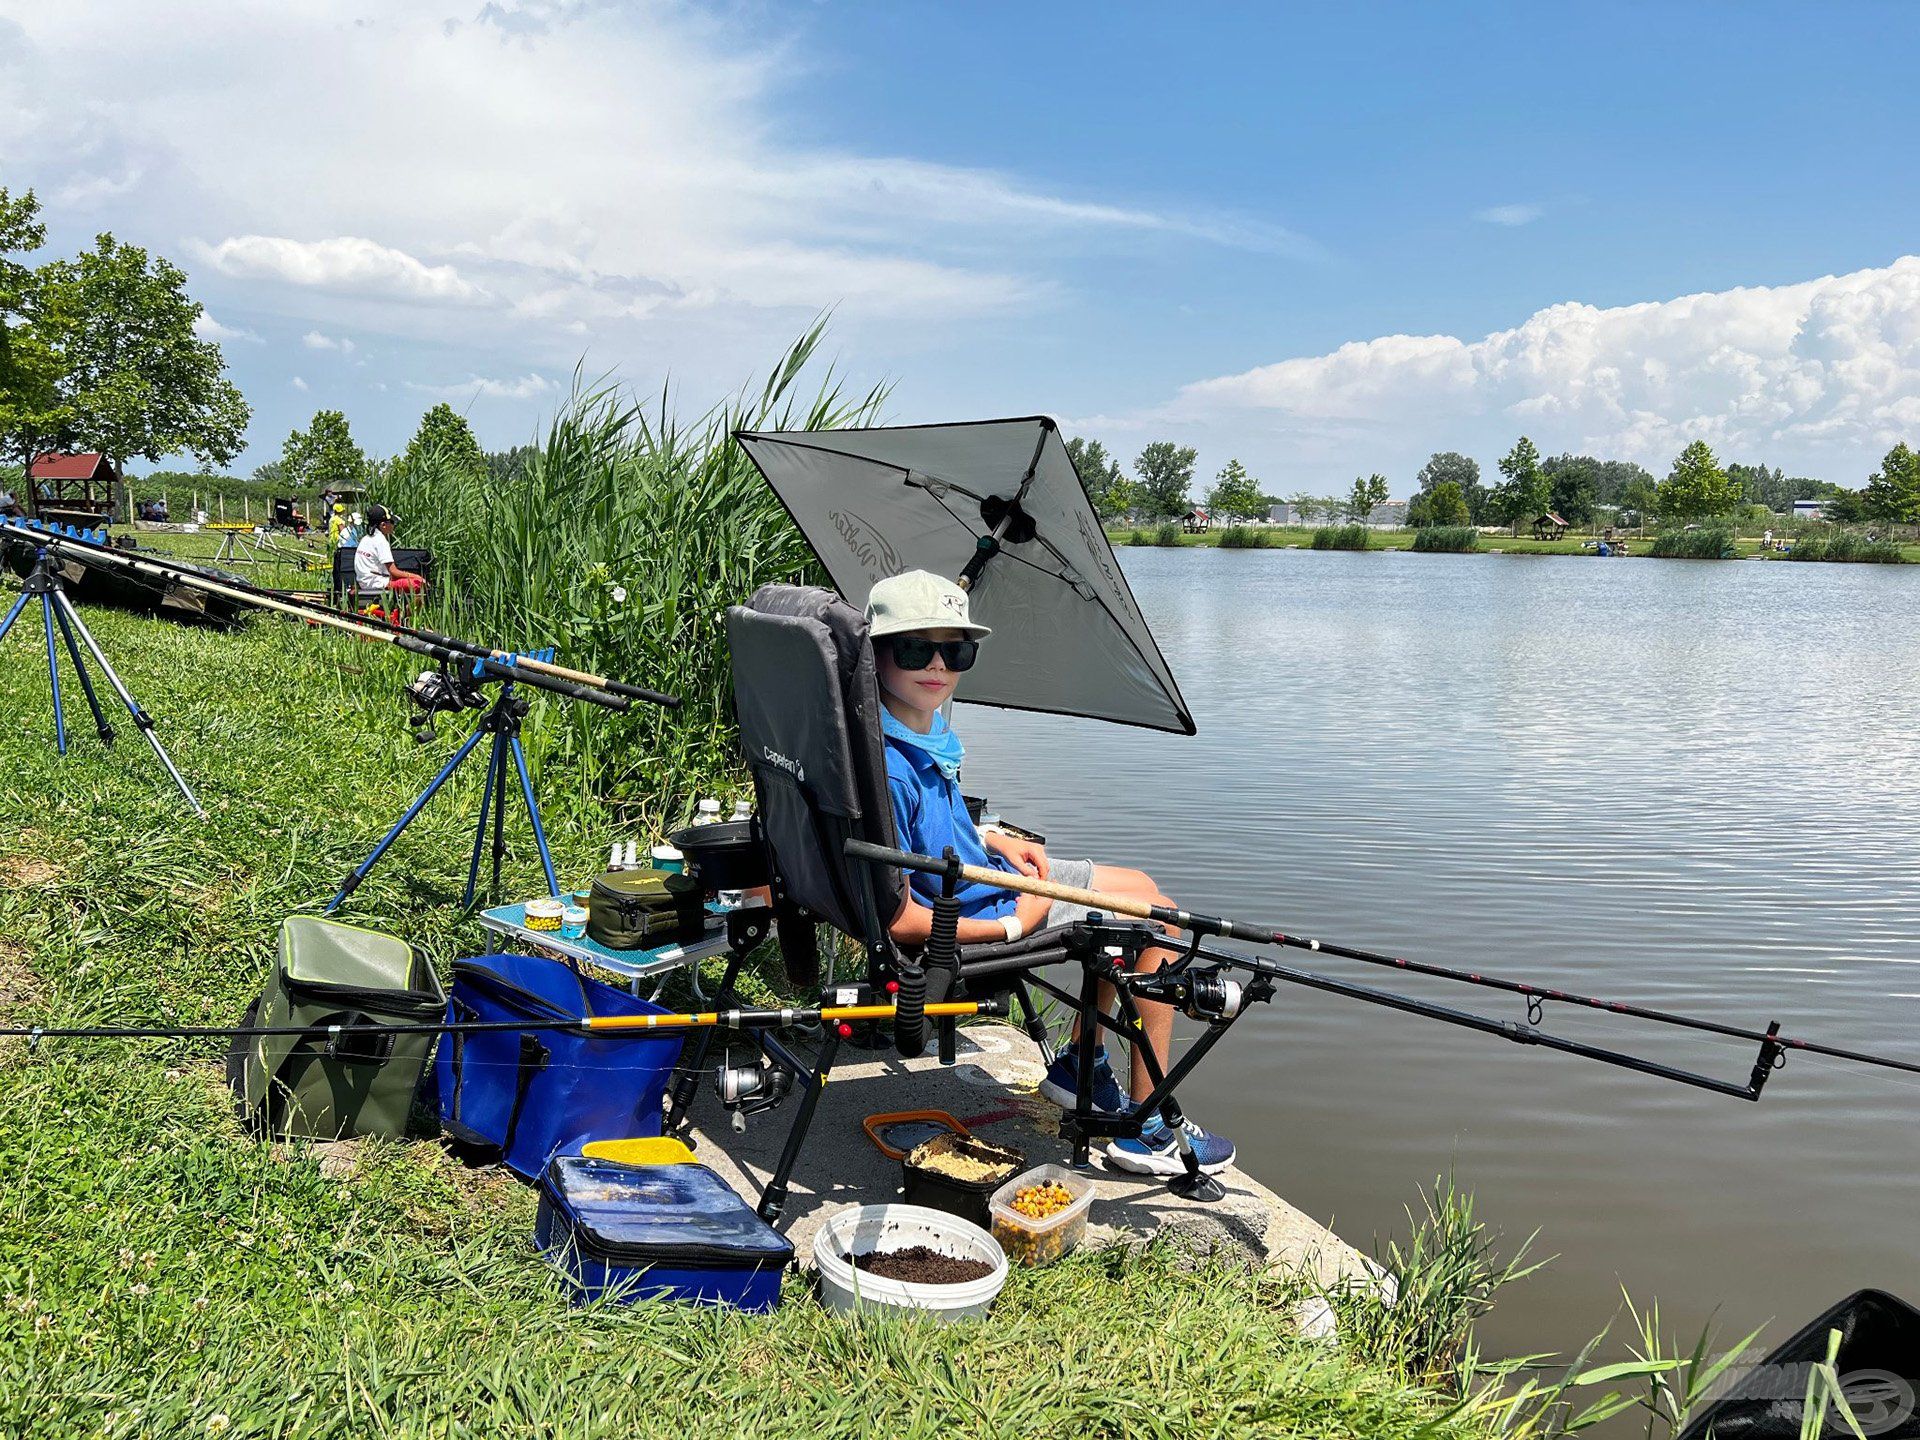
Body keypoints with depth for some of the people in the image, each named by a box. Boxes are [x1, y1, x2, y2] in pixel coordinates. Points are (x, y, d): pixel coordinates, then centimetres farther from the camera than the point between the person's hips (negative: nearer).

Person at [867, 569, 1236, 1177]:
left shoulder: (926, 728, -3)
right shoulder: (889, 770, -32)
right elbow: (898, 918, -29)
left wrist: (992, 841, 4)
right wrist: (1014, 928, -21)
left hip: (982, 874, 10)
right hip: (973, 920, -10)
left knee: (1141, 892, 22)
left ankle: (1081, 1065, 33)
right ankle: (1146, 1130, 6)